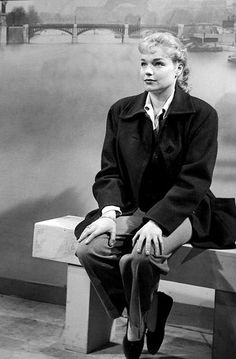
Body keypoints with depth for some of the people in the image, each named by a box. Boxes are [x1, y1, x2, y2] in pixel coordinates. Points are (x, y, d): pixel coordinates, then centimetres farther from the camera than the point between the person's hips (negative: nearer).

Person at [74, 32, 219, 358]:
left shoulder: (201, 114, -5)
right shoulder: (121, 112, 9)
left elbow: (194, 181, -13)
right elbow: (109, 172, 6)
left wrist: (156, 221, -25)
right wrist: (110, 212, -15)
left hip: (180, 211, -4)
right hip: (131, 208, 4)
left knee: (140, 257, -33)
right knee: (89, 248, -25)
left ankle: (137, 325, -2)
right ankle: (153, 305, -2)